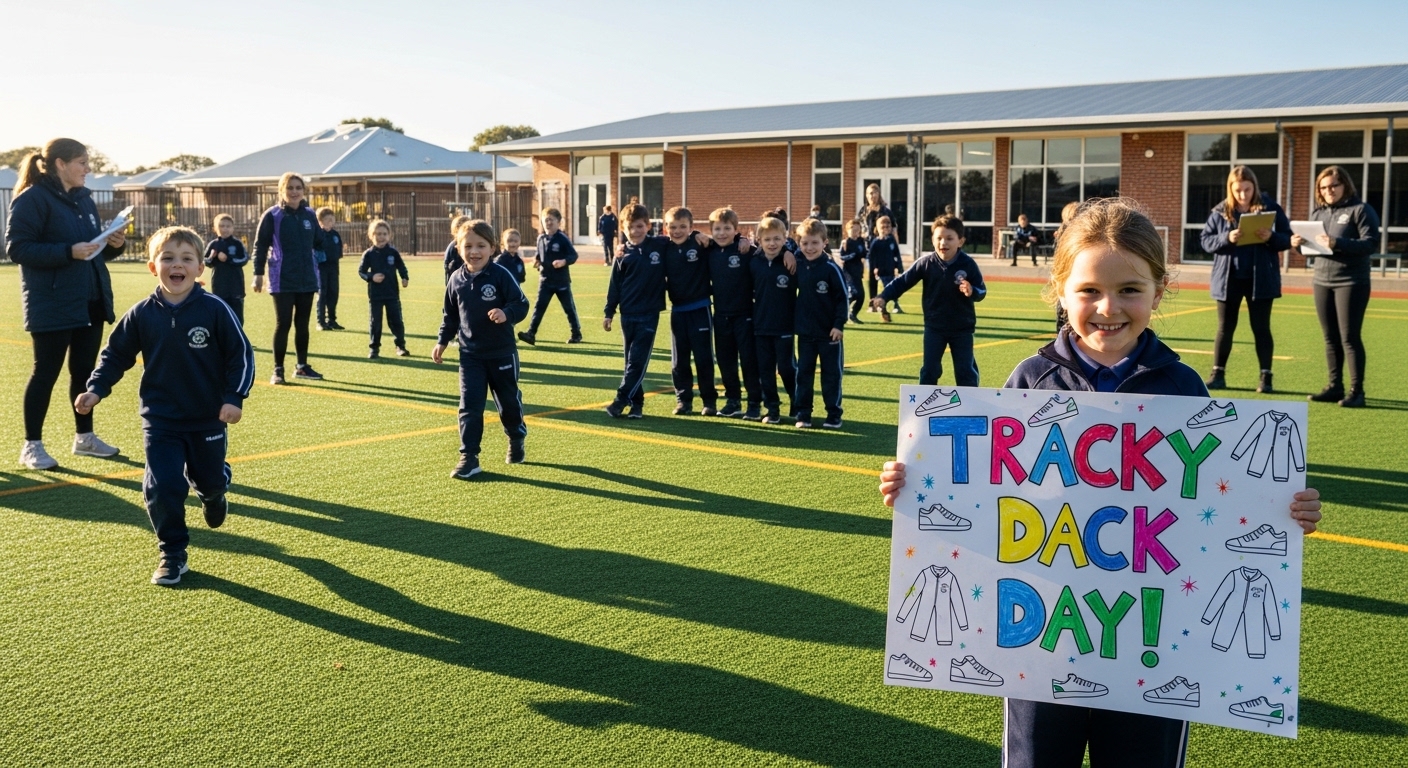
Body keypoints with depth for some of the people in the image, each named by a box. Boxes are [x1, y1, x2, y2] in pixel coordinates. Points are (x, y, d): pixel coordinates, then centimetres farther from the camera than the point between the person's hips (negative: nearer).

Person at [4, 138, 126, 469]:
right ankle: (32, 446, 9)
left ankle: (84, 436, 25)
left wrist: (113, 245, -1)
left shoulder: (84, 199, 13)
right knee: (46, 372, -1)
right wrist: (69, 252, -25)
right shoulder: (32, 199, -11)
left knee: (85, 370, 13)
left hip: (90, 301, 7)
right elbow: (17, 249, -17)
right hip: (52, 305, -7)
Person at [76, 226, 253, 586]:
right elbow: (116, 355, 7)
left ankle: (212, 494, 54)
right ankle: (172, 554, 9)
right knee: (163, 487, -7)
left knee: (210, 478, 16)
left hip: (209, 418, -1)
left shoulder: (216, 310, -13)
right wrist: (95, 389, -4)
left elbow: (241, 354, -6)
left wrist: (234, 397, -13)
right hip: (160, 420, 1)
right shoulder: (141, 315, -6)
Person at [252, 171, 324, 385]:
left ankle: (302, 367, 22)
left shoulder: (309, 214, 7)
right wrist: (258, 274, -8)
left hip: (307, 279, 4)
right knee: (283, 324, -3)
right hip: (282, 280, -4)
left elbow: (319, 243, 16)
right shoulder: (272, 215, -5)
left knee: (302, 325, 11)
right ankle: (278, 370, 6)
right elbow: (260, 245, -4)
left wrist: (321, 265, 7)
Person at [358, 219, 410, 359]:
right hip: (375, 295, -1)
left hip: (392, 293, 1)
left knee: (396, 321, 5)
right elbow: (361, 271, 0)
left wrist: (405, 278, -10)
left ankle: (400, 346, 16)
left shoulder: (393, 252, 0)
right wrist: (371, 277, -17)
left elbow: (401, 267, 8)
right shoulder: (368, 254, -3)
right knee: (375, 322, 4)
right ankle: (374, 348, 14)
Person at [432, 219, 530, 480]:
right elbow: (450, 315, 12)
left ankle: (517, 440, 39)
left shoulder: (501, 275, -13)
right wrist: (442, 341, 9)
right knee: (469, 405, -3)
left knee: (509, 401, 13)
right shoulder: (457, 280, 1)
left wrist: (506, 314, -32)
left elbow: (521, 304, -13)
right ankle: (468, 457, 1)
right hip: (470, 355, 3)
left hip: (502, 353, -2)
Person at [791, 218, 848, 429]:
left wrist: (839, 325, -12)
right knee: (804, 373, 8)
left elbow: (842, 298, -9)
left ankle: (834, 415, 13)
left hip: (829, 332, -4)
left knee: (831, 374, 5)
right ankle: (803, 414, 15)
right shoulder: (797, 266, 1)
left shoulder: (831, 268, -11)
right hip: (805, 332, 4)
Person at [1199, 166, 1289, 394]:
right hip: (1228, 279, 1)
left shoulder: (1271, 208, -1)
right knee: (1225, 328, 8)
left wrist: (1271, 237, -21)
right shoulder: (1220, 211, 1)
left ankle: (1266, 377, 10)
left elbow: (1287, 238, 0)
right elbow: (1206, 240, -1)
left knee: (1261, 328, 4)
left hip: (1261, 279, -1)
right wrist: (1226, 238, -20)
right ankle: (1218, 374, 15)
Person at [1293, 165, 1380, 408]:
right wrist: (1300, 243, -5)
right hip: (1322, 282, 6)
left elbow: (1371, 243, -15)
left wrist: (1337, 244, -27)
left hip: (1351, 283, -6)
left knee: (1349, 337, -5)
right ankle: (1335, 386, 16)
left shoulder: (1361, 209, -6)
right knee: (1331, 338, 9)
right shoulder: (1317, 212, 13)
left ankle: (1356, 390, 1)